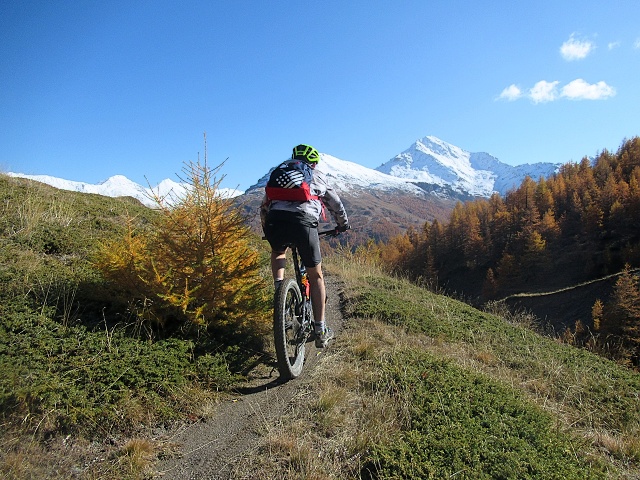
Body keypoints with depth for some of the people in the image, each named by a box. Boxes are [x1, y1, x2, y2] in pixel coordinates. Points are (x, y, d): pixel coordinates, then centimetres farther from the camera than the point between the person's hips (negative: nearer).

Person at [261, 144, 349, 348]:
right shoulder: (318, 177, 27)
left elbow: (264, 206, 33)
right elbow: (336, 205, 36)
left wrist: (266, 230, 45)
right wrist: (343, 224, 53)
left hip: (275, 220, 2)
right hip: (304, 221, -2)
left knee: (278, 252, 37)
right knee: (315, 276, 13)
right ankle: (320, 331, 15)